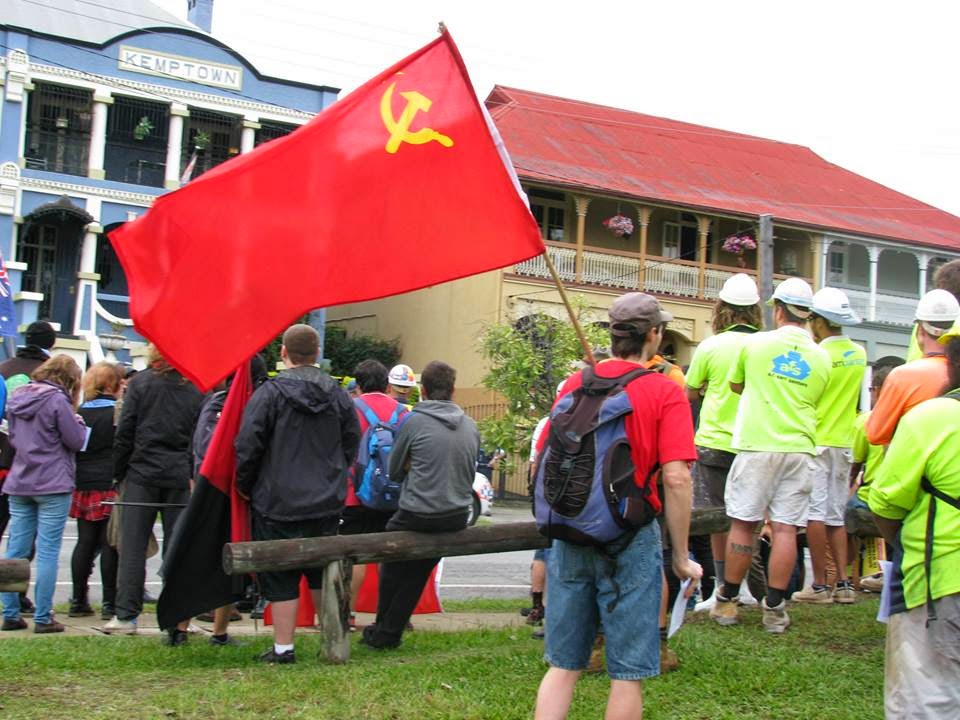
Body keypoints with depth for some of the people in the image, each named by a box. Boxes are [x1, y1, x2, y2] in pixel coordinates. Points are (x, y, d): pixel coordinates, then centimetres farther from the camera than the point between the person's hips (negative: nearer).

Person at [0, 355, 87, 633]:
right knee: (48, 552, -2)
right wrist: (77, 420, 8)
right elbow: (76, 441, -9)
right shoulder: (57, 400, -11)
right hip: (53, 485, -6)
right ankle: (42, 618, 0)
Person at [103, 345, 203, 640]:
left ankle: (126, 615, 4)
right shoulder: (194, 389, 6)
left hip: (142, 474, -2)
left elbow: (125, 432, -3)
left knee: (133, 546, 3)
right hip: (179, 478, 2)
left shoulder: (140, 382, -1)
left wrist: (119, 472, 5)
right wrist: (193, 476, 9)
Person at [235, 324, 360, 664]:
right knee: (323, 572, 18)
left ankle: (283, 648, 6)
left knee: (280, 577, 3)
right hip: (328, 504, 5)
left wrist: (246, 487, 4)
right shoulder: (338, 394, 4)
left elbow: (248, 447, -11)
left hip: (279, 504, -5)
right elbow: (352, 444, 12)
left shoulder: (269, 393, -11)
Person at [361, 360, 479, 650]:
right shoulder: (471, 427, 5)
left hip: (417, 517, -5)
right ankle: (391, 633, 22)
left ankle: (383, 632, 25)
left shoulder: (414, 422, -11)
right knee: (416, 574, 17)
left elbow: (394, 471, 0)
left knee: (393, 570, 17)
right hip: (457, 517, 5)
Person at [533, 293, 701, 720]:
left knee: (563, 666, 12)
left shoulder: (574, 384, 5)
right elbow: (676, 479, -14)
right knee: (627, 673, 6)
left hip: (569, 537, 4)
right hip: (629, 541, -4)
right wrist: (681, 557, -6)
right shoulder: (665, 392, -7)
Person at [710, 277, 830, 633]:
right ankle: (775, 608, 4)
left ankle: (727, 601, 12)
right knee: (785, 529, 2)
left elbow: (735, 385, 16)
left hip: (756, 446, -2)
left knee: (743, 524, 4)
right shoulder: (821, 357, 6)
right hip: (799, 448, 2)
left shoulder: (756, 343, 0)